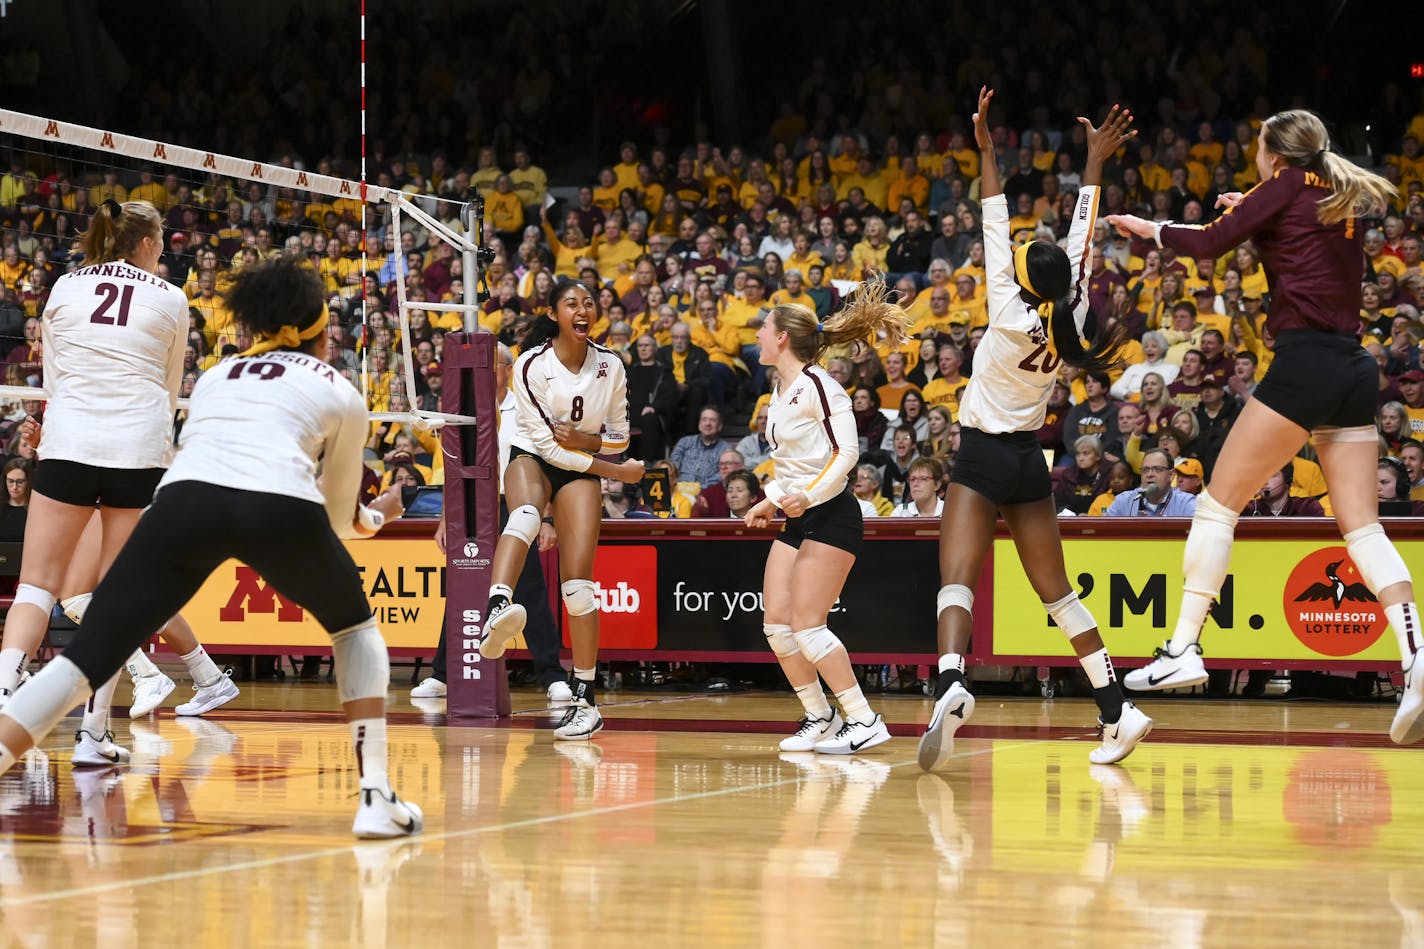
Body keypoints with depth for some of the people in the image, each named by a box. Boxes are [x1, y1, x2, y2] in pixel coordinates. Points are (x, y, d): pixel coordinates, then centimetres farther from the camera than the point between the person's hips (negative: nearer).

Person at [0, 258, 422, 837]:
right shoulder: (341, 393, 28)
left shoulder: (216, 377, 36)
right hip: (280, 508, -1)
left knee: (87, 657, 1)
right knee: (355, 627, 26)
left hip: (183, 503, 2)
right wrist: (375, 518, 58)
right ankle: (376, 797, 15)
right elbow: (338, 516, 34)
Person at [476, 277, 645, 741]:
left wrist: (584, 440, -16)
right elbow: (546, 443, -14)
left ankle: (584, 699, -1)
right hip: (532, 458, -2)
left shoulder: (610, 366, -4)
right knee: (525, 514, -39)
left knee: (578, 582, -9)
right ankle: (498, 609, -65)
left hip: (581, 469, 3)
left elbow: (618, 438, 6)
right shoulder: (532, 364, -14)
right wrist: (616, 471, -12)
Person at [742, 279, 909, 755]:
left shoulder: (817, 385, -14)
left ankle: (864, 720, -9)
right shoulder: (780, 390, 13)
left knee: (806, 626, -13)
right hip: (796, 520, 9)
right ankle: (820, 718, 14)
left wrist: (807, 496, -26)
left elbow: (845, 452, -19)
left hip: (830, 516, -9)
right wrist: (772, 500, 21)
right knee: (775, 623, 3)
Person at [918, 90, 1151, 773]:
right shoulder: (1070, 315, -4)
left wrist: (986, 149, -10)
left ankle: (950, 683, -40)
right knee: (1056, 592, 11)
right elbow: (1082, 237, 4)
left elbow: (995, 229, -13)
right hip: (1030, 462, 5)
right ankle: (1117, 711, 6)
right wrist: (1095, 160, 12)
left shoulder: (1011, 316, -15)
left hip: (980, 460, -5)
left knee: (957, 581, -15)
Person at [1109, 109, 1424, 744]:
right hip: (1357, 371, 7)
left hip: (1305, 363, -7)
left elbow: (1209, 244, 1)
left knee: (1219, 501, 1)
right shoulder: (1345, 198, 19)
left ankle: (1183, 649, -1)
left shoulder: (1288, 185, 0)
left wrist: (1151, 230, 17)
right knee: (1362, 526, 1)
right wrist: (1252, 213, 31)